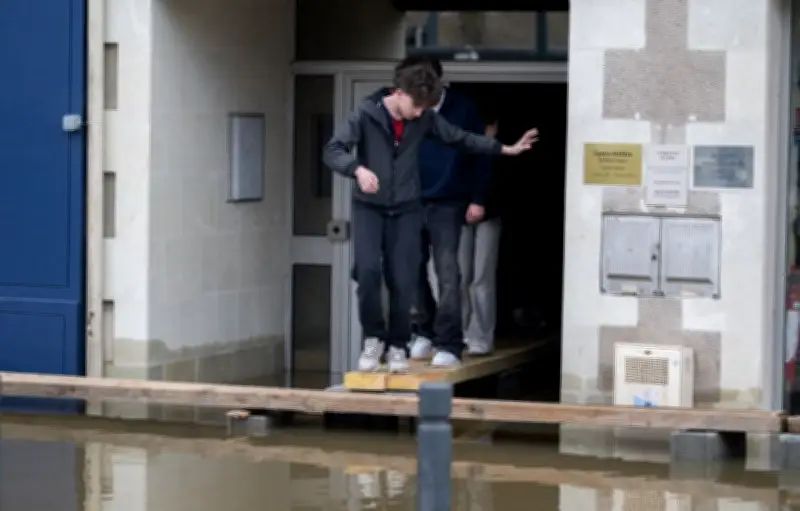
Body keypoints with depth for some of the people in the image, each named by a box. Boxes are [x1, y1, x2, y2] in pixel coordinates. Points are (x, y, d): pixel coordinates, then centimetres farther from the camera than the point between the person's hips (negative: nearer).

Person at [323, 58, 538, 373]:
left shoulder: (424, 120, -2)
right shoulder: (366, 114, -12)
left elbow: (460, 138, 11)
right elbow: (332, 150, -17)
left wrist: (505, 149, 12)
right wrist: (358, 169, -36)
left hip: (406, 210, 2)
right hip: (369, 208, -2)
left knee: (403, 282, -4)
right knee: (368, 270, -19)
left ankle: (397, 346, 15)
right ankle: (373, 339, 1)